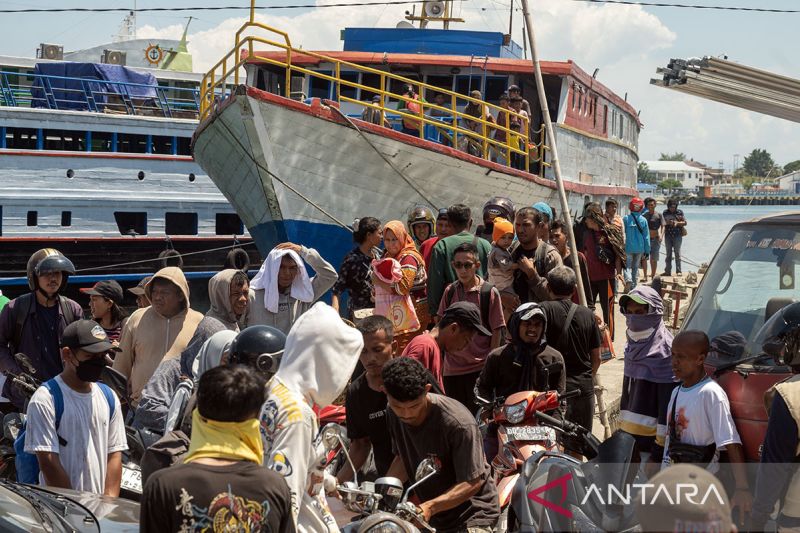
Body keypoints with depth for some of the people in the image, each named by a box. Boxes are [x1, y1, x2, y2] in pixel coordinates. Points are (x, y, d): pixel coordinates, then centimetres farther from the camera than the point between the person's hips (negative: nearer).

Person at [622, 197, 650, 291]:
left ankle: (628, 280, -25)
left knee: (628, 266, 3)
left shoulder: (626, 218, -8)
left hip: (628, 247, -2)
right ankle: (634, 286, 17)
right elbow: (646, 236, 2)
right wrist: (646, 251, 9)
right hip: (640, 248, 2)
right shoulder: (643, 220, -2)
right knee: (635, 267, 15)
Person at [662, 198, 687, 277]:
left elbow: (685, 222, 3)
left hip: (677, 235, -2)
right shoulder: (665, 213, 6)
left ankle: (678, 271, -4)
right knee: (668, 253, 6)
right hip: (668, 235, 2)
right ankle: (668, 271, 9)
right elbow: (663, 224, 5)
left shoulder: (679, 212, 2)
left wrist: (677, 223, -13)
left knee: (677, 253, -5)